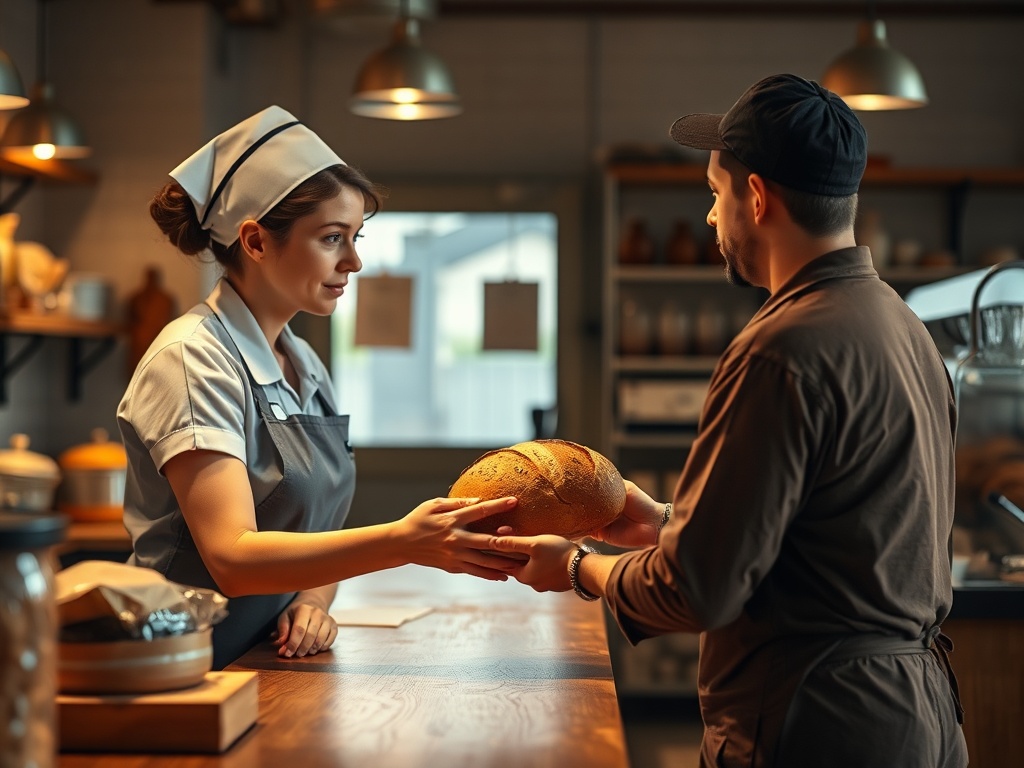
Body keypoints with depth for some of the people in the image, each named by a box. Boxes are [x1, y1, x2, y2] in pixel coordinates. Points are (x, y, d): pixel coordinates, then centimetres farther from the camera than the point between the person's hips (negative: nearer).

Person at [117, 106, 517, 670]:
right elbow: (233, 558, -21)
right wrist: (403, 542, -31)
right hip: (193, 676, -7)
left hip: (277, 664, 7)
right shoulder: (193, 359, -11)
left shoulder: (304, 365, 13)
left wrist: (313, 601, -2)